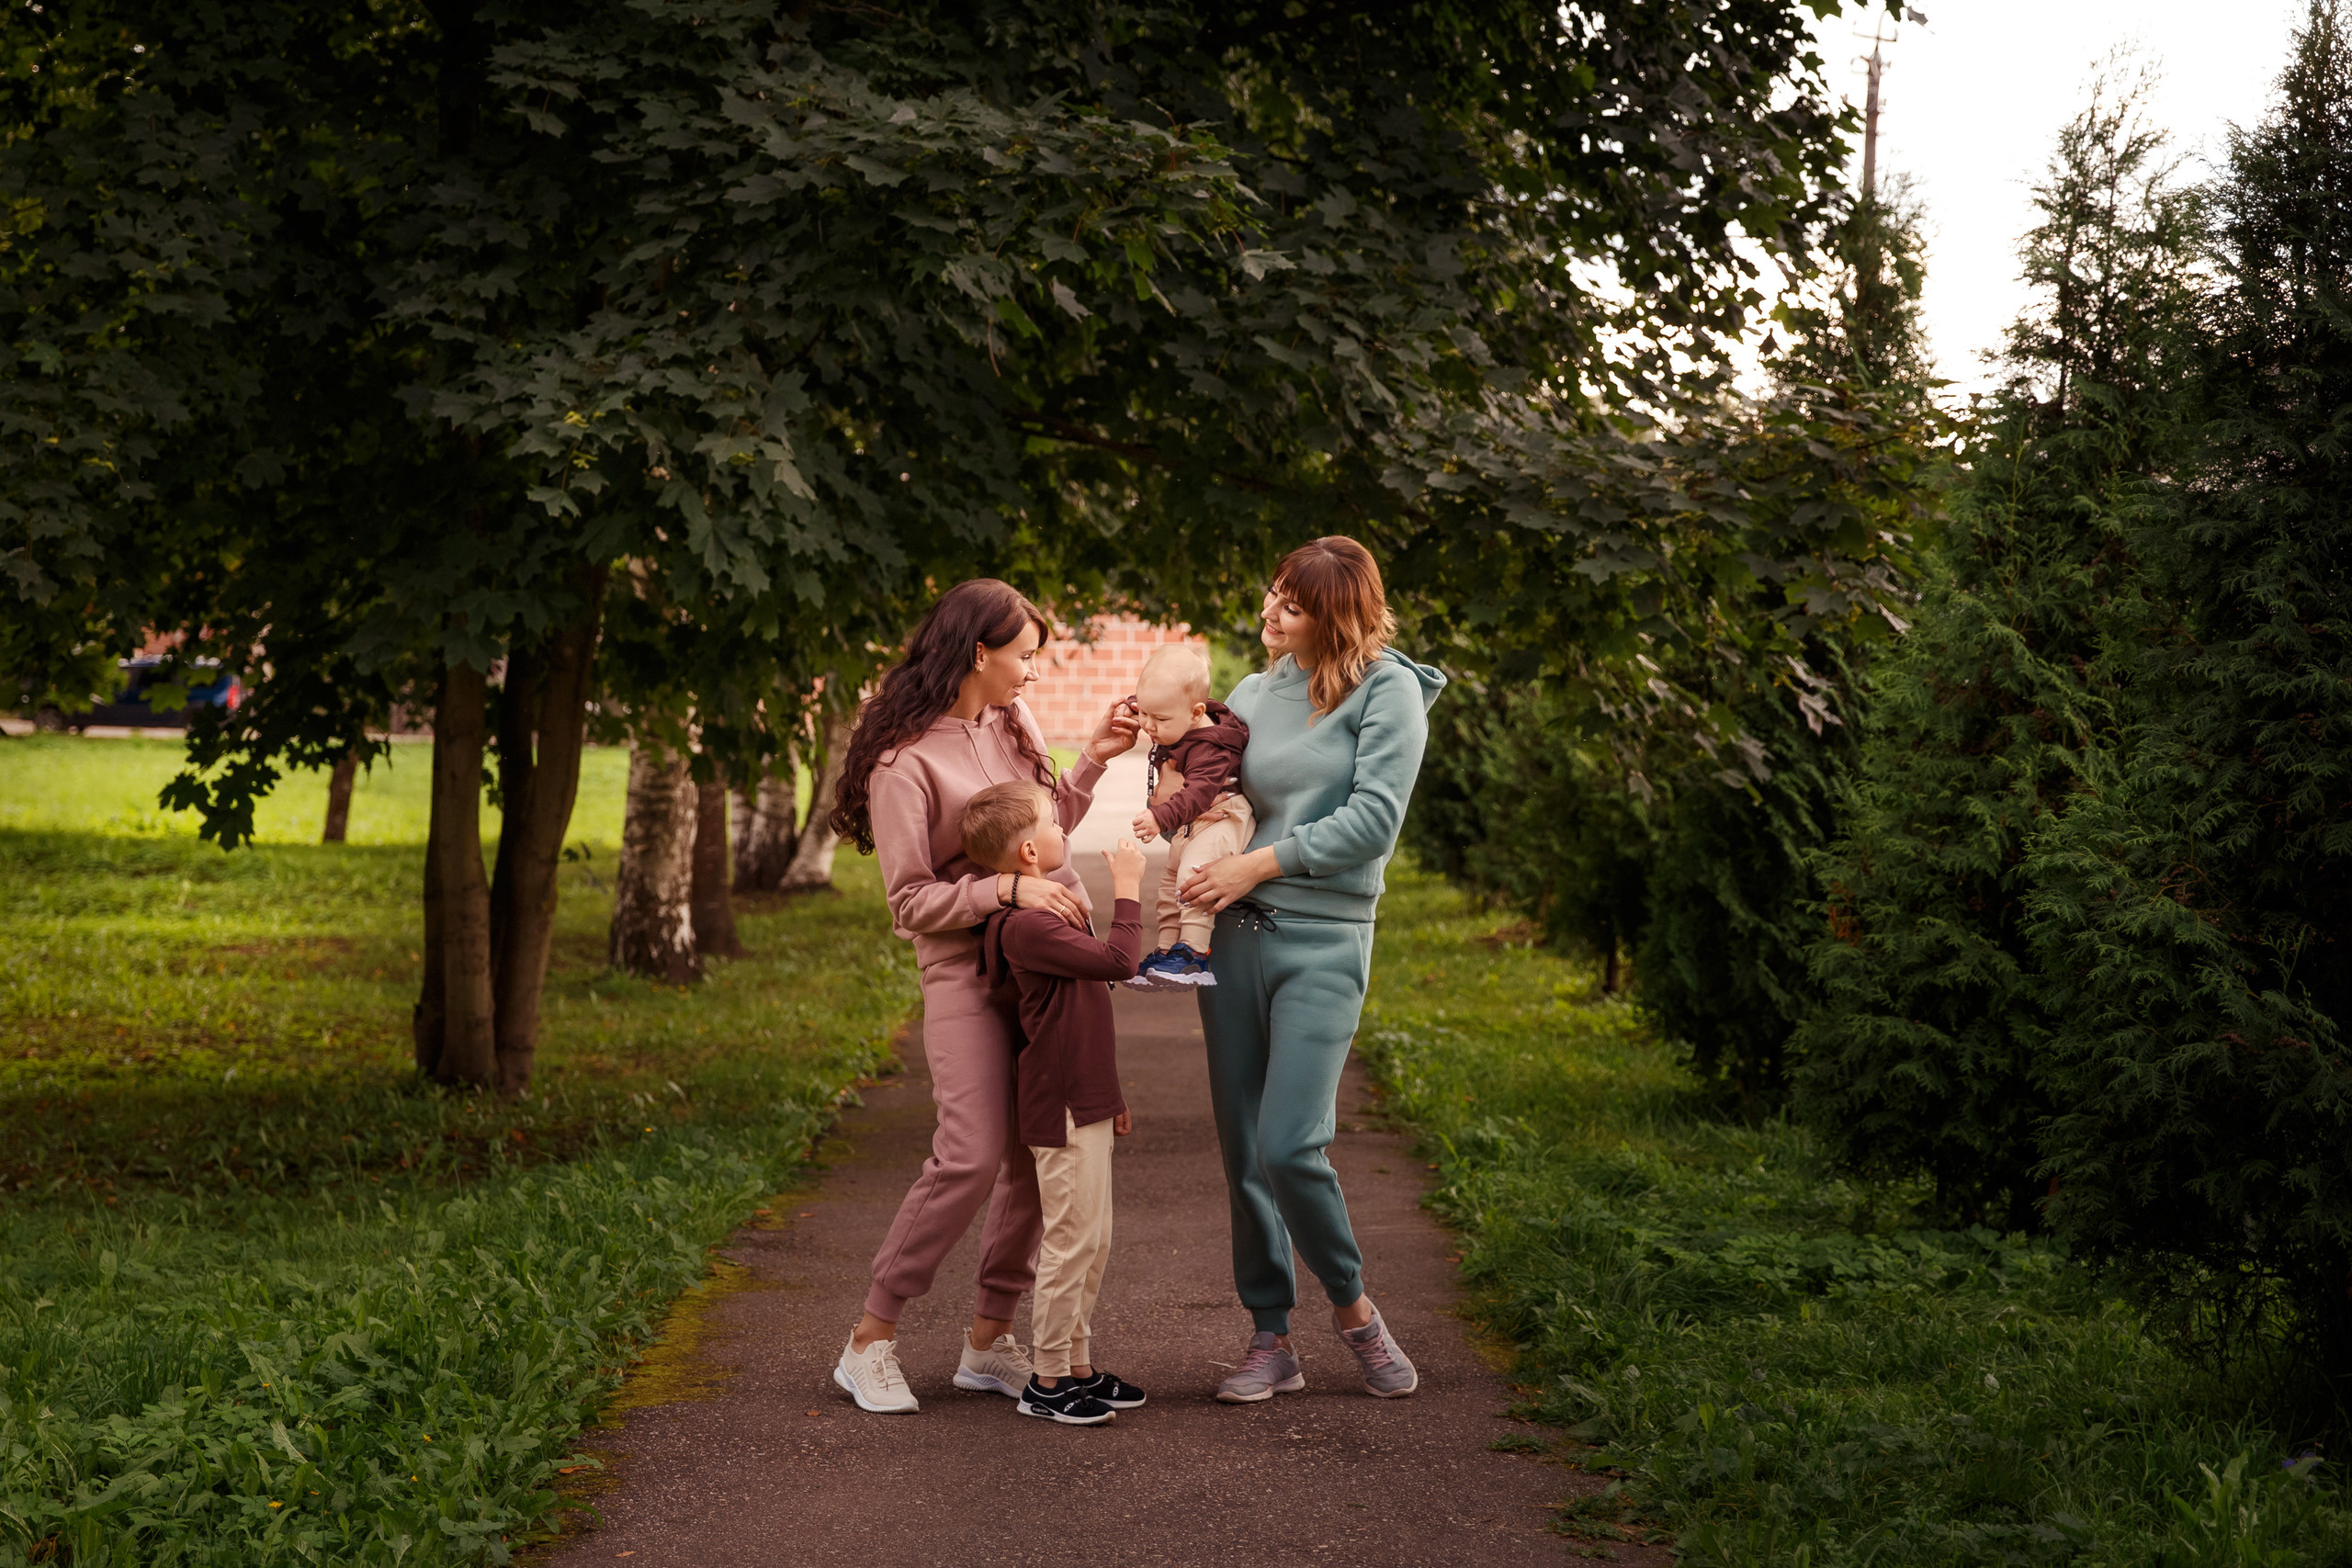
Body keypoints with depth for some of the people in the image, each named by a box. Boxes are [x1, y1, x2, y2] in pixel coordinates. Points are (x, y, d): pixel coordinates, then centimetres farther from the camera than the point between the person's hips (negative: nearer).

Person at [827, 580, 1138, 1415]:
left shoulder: (1012, 721, 10)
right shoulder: (904, 761, -12)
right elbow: (911, 901, -13)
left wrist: (1093, 759, 9)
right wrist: (1008, 888, -22)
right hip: (967, 970, -7)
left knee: (1040, 1156, 4)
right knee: (971, 1158, -15)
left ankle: (989, 1339, 15)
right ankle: (871, 1340, -2)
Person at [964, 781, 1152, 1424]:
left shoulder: (1044, 914, 16)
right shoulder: (1025, 925, -20)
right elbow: (1117, 961, -26)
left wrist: (1107, 1094, 25)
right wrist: (1128, 890, -13)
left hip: (1083, 1102, 10)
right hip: (1060, 1110, -10)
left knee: (1092, 1242, 14)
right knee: (1072, 1241, -5)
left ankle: (1078, 1366, 22)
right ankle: (1047, 1381, 3)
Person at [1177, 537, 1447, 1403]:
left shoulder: (1385, 690, -3)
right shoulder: (1255, 692, 13)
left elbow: (1373, 819, -12)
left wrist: (1258, 864, -14)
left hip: (1322, 941, -5)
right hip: (1233, 937, 5)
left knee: (1288, 1147, -13)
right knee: (1242, 1151, 6)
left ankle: (1353, 1305, 11)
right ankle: (1270, 1340, 16)